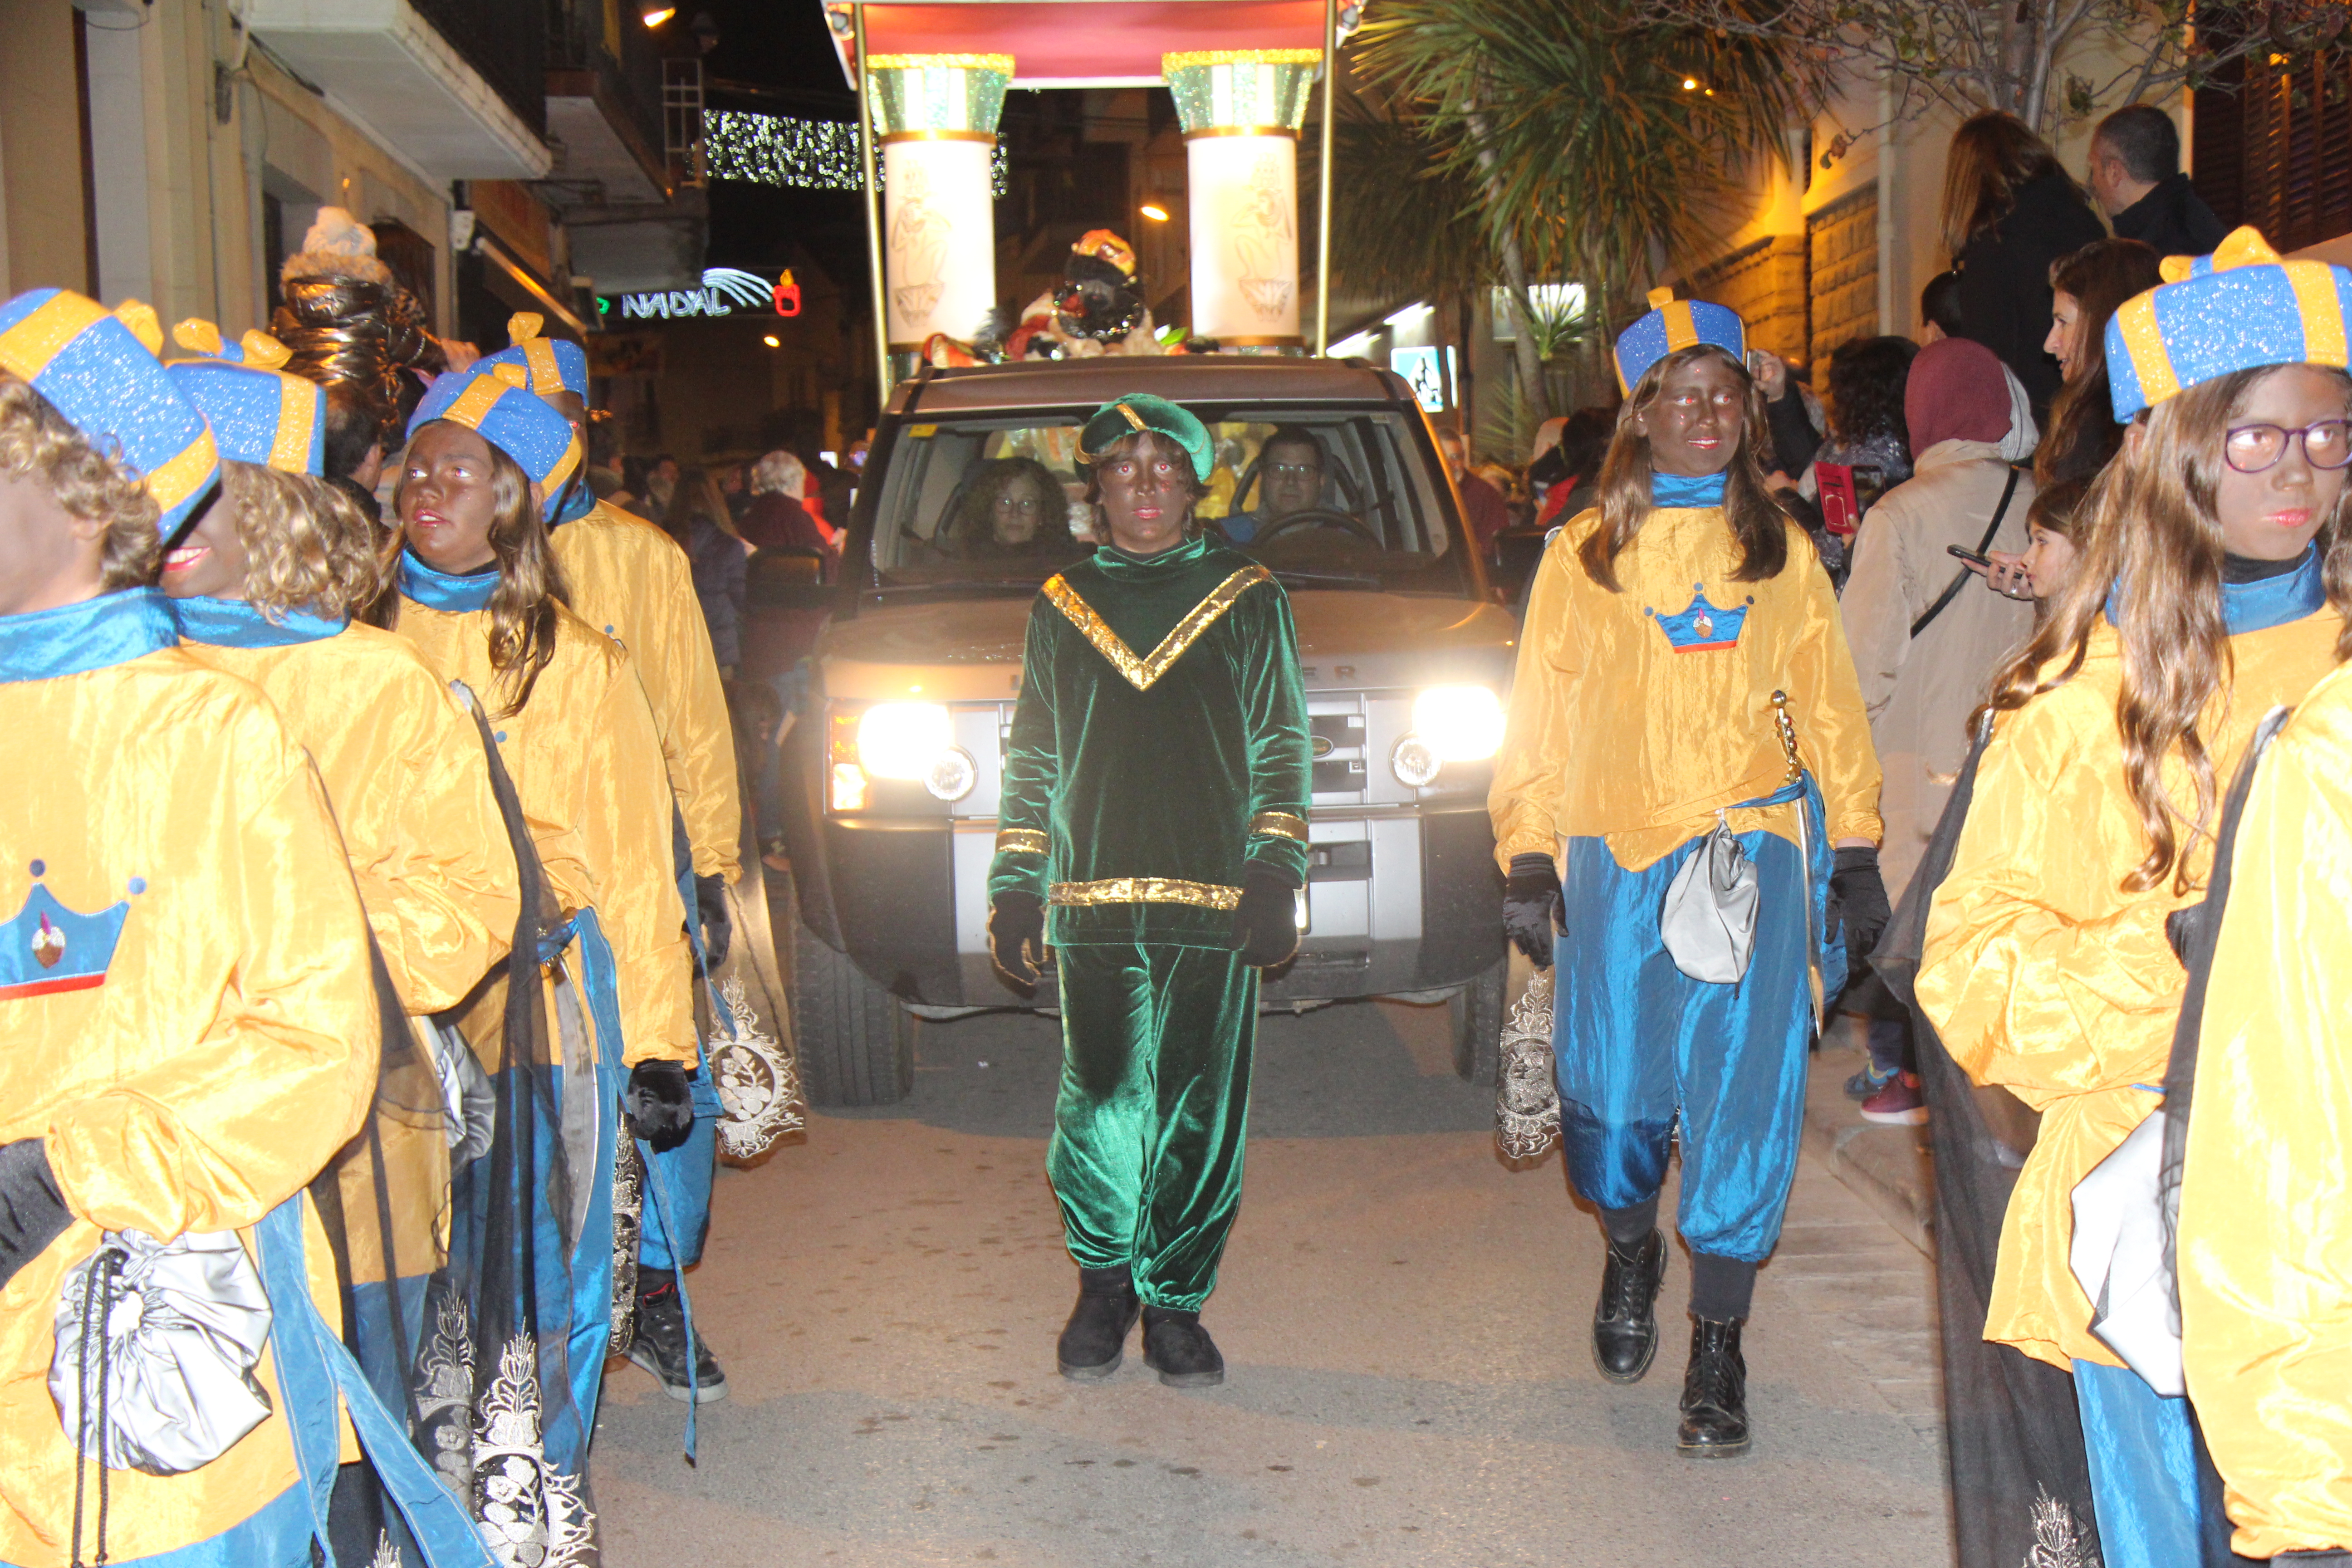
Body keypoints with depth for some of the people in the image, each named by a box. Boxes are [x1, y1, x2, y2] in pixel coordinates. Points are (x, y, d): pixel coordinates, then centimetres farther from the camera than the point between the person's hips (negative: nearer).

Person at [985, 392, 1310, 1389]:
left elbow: (1281, 747, 8)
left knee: (1201, 1112, -1)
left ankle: (1173, 1301, 12)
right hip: (1089, 899, 1)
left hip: (1213, 899, -1)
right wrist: (1014, 886, 10)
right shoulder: (1061, 605, 15)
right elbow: (1030, 757, 17)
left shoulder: (1246, 598, 11)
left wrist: (1275, 875, -2)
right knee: (1099, 1103, 0)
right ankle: (1103, 1285, 19)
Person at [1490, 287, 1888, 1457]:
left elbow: (1829, 704, 14)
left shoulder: (1782, 552, 11)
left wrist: (1855, 848, 9)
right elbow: (1540, 712, 8)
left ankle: (1716, 1344, 5)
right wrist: (1526, 857, 2)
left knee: (1746, 1089, -6)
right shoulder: (1584, 556, 8)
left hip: (1758, 844, 0)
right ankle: (1630, 1252, 36)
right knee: (1614, 1092, 3)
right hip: (1617, 852, 0)